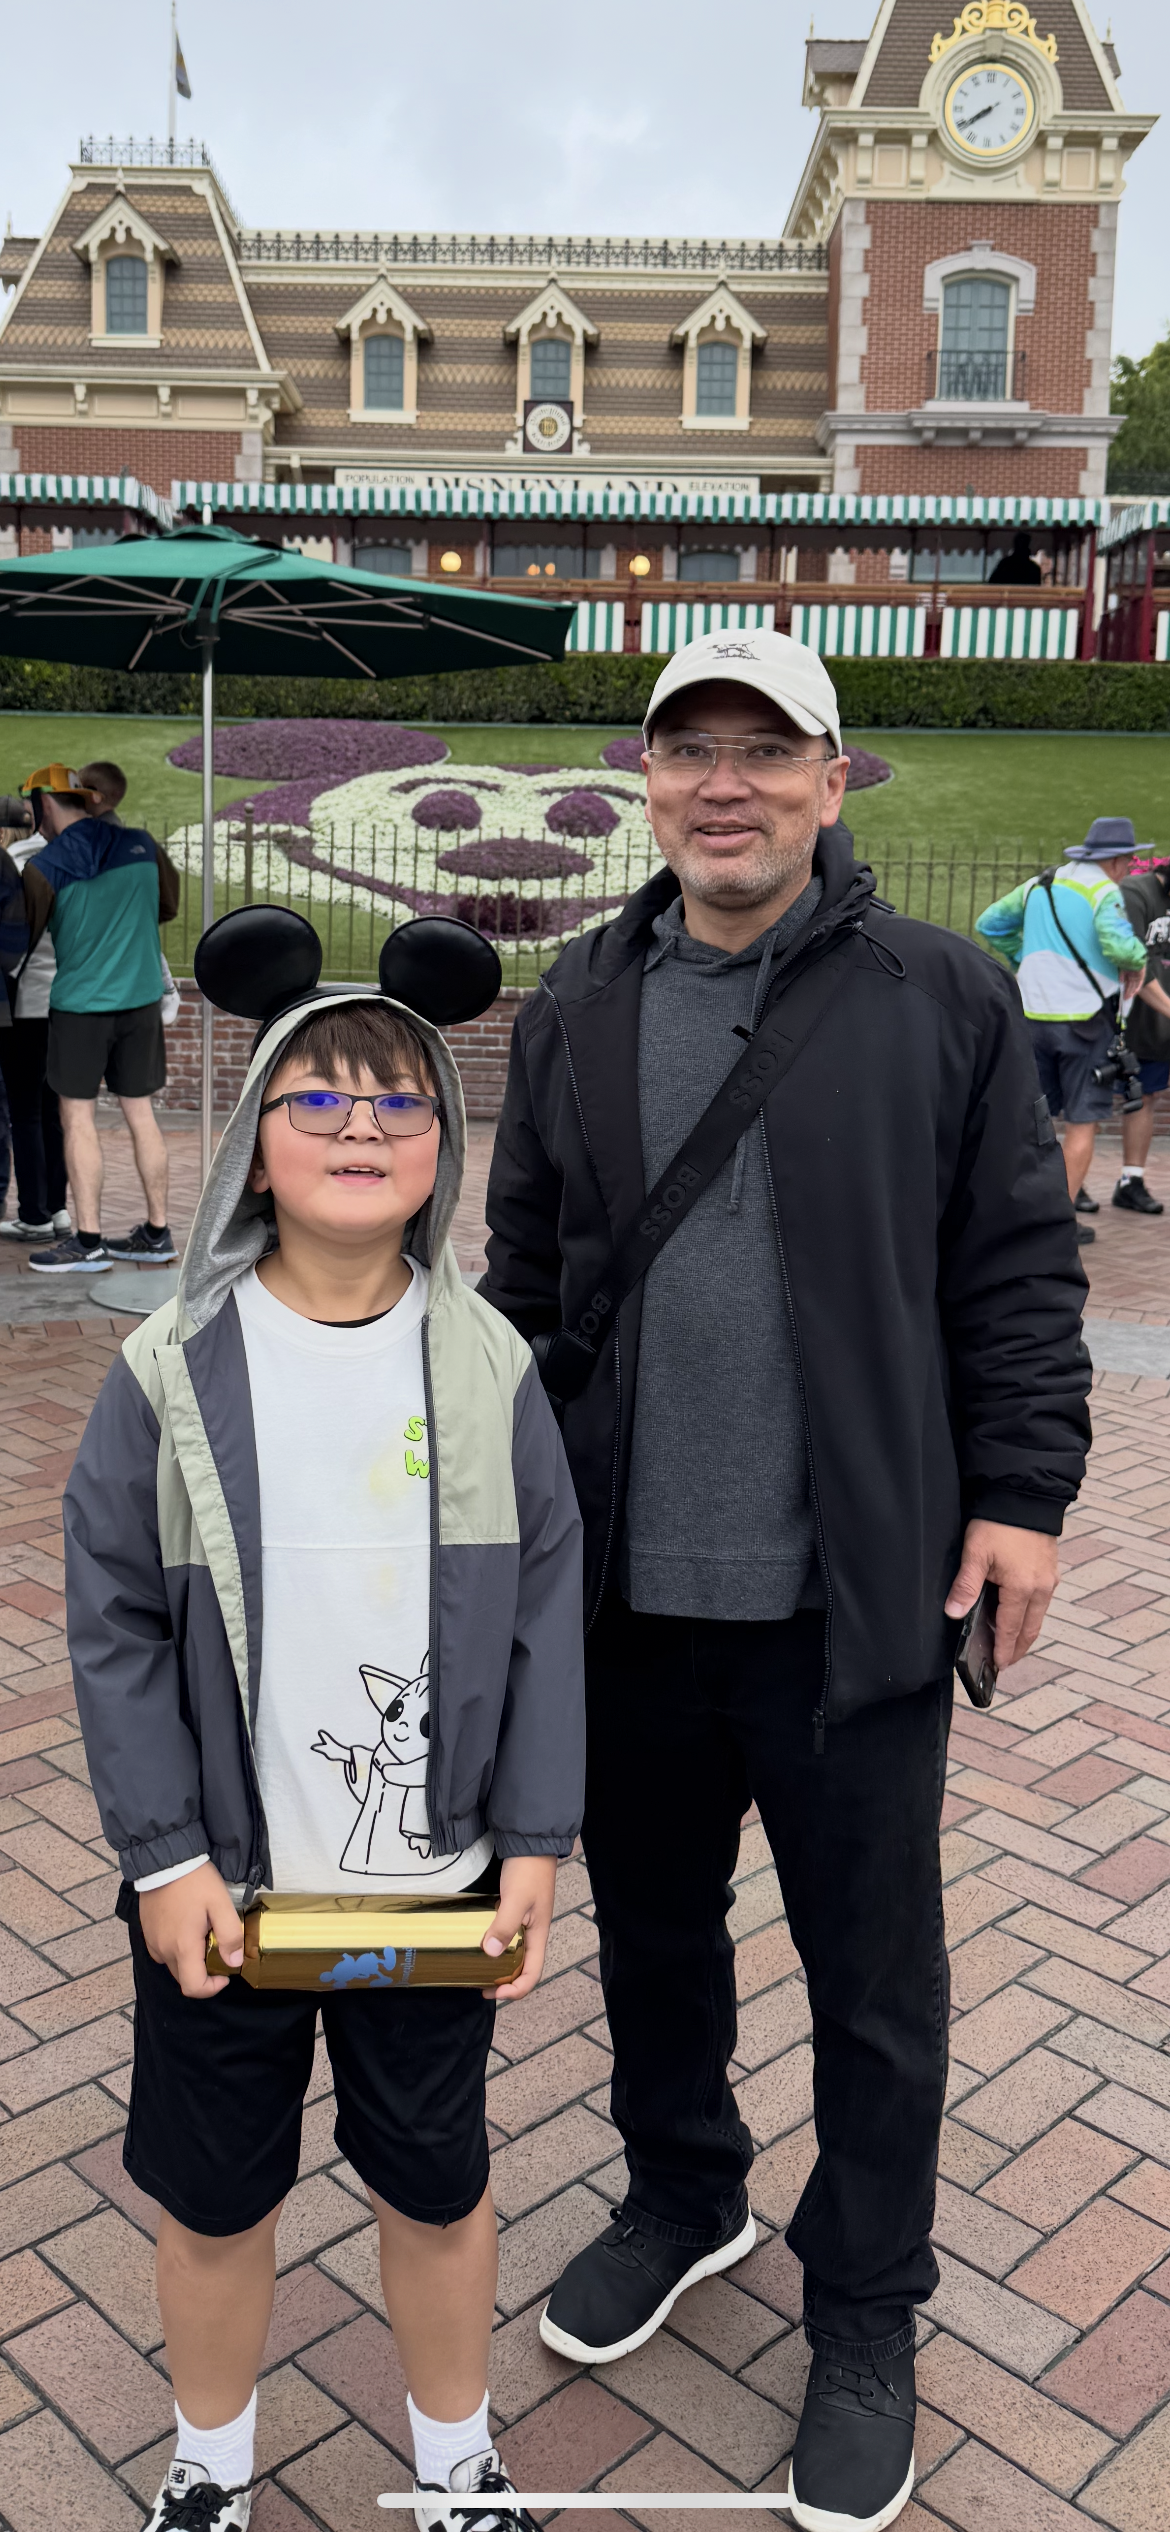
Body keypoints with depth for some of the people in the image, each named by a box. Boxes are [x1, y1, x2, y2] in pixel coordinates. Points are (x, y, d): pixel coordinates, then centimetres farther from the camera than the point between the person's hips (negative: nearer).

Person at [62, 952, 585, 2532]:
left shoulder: (489, 1365, -8)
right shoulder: (173, 1370, -11)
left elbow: (546, 1614, -4)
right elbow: (114, 1628, -7)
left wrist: (536, 1839, -5)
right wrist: (163, 1857, -9)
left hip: (436, 1879, 1)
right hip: (221, 1885, 0)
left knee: (438, 2179, 20)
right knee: (214, 2192, 19)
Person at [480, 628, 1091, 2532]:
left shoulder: (943, 1001, -4)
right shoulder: (578, 1013, 6)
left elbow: (1020, 1268, -1)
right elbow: (523, 1276, 11)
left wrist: (1022, 1491, -7)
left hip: (858, 1593, -3)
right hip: (628, 1589, 4)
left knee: (872, 1975, 12)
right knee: (651, 1924, 21)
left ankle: (867, 2317, 35)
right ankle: (683, 2195, 48)